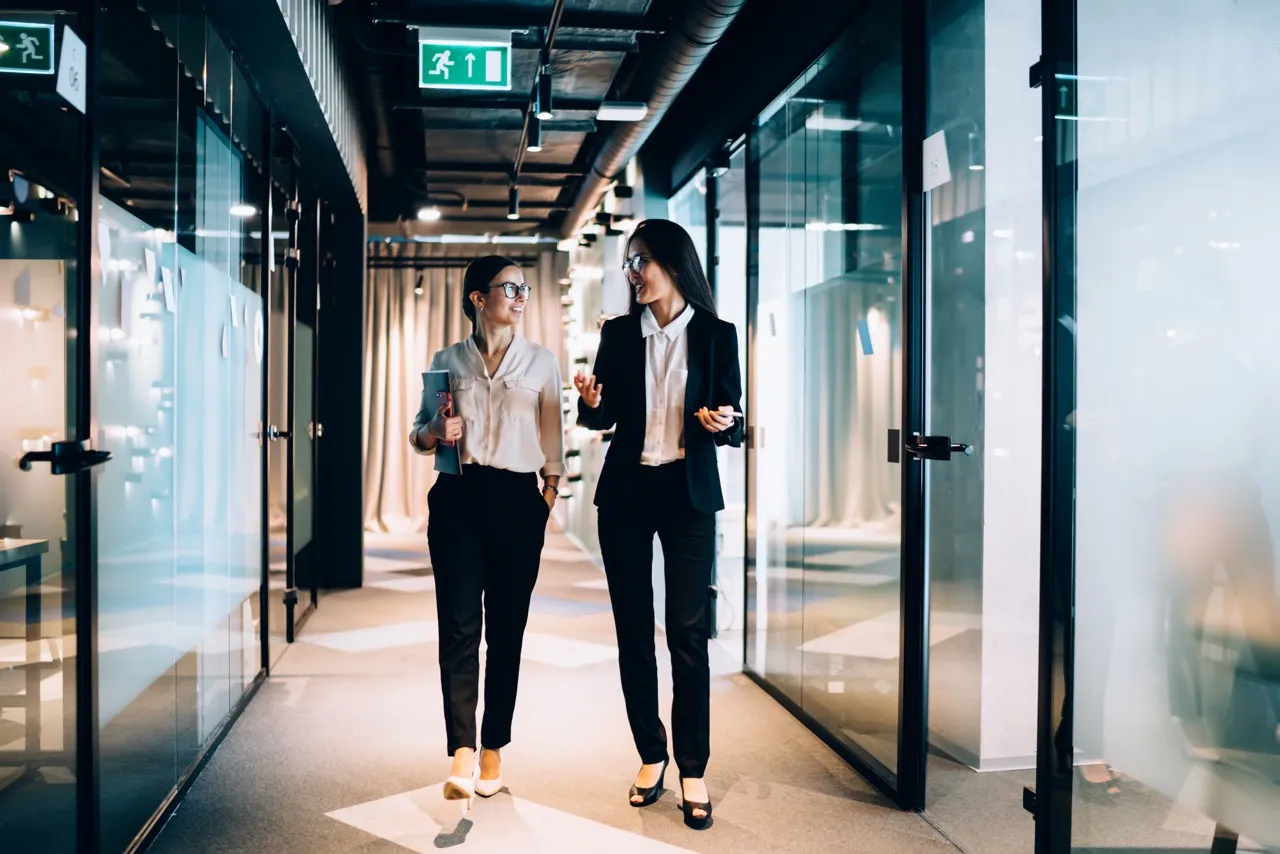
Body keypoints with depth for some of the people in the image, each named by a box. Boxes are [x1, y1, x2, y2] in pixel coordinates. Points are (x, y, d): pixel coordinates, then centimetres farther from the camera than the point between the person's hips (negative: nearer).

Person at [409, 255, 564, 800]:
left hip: (518, 501, 0)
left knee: (506, 628, 3)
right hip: (458, 498, 0)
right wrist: (437, 431, -6)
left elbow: (552, 443, 11)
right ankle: (462, 754, -13)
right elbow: (419, 436, 16)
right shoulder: (447, 361, 10)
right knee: (459, 624, -10)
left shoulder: (541, 362, 10)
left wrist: (548, 501, 3)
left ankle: (493, 750, 14)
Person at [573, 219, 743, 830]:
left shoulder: (715, 334, 0)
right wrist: (591, 403, -12)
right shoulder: (619, 333, 7)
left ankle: (693, 770, 8)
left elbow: (732, 425, 3)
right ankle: (651, 755, 22)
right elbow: (604, 418, 10)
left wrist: (723, 423, -19)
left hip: (689, 493, -3)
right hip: (626, 492, 3)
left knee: (688, 633, -4)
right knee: (633, 630, 7)